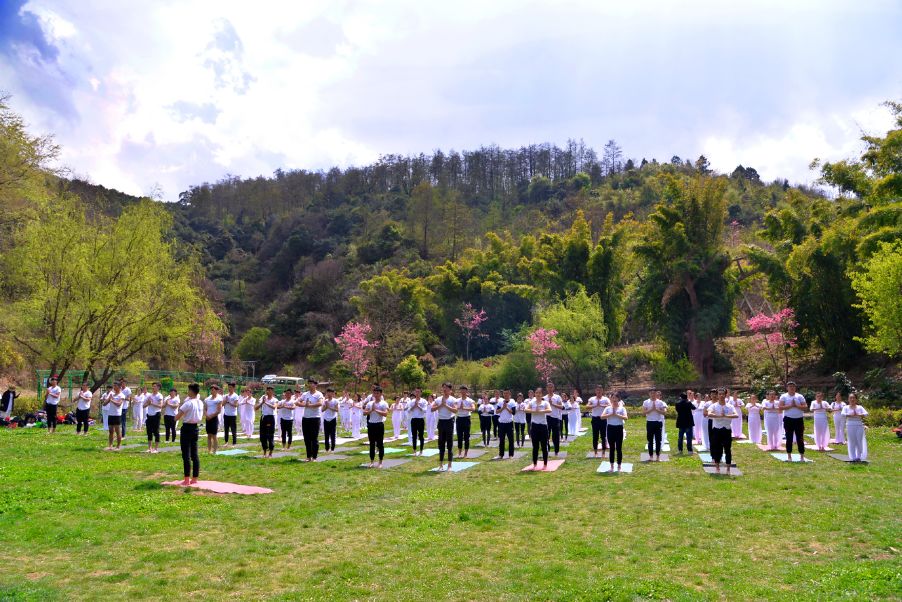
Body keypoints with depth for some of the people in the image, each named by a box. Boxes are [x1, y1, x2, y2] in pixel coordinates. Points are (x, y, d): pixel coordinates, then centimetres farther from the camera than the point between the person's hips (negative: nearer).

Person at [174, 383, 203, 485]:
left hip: (187, 428, -7)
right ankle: (195, 478, 13)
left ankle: (187, 480, -3)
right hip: (195, 428, 7)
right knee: (194, 454, 10)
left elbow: (177, 417, -14)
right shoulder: (200, 403, 6)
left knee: (186, 455, -3)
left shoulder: (188, 403, -15)